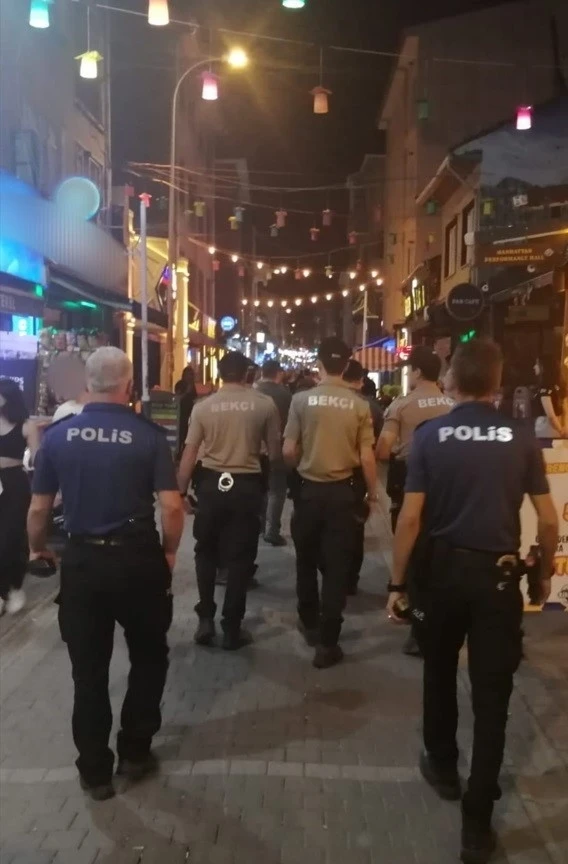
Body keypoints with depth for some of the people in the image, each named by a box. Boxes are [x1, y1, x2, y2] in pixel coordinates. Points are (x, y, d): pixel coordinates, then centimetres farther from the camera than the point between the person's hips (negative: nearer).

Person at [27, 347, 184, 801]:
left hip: (82, 559, 2)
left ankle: (95, 771, 24)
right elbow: (172, 507, -13)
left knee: (88, 670, 13)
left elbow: (39, 509, 0)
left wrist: (38, 548, 19)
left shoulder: (58, 434, -4)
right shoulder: (148, 434, -9)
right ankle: (135, 752, 29)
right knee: (149, 656, 21)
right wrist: (169, 552, 5)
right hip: (138, 557, -1)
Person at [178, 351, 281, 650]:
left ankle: (206, 619, 18)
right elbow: (275, 453, 2)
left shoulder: (203, 406, -4)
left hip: (212, 484, 1)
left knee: (206, 552, 19)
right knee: (239, 558, 8)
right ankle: (232, 629, 14)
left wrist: (181, 492, 7)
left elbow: (189, 456, -3)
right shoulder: (264, 404, -5)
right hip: (247, 486, -1)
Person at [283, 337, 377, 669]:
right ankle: (327, 642, 9)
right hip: (342, 490, 0)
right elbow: (366, 457, -6)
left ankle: (310, 623, 37)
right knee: (337, 565, 6)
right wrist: (373, 492, 10)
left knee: (307, 560, 20)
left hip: (309, 488, 1)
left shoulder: (302, 400, -8)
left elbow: (289, 451, -6)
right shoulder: (359, 405, -7)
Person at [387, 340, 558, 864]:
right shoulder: (521, 437, -6)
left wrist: (397, 583, -1)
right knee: (492, 693, 5)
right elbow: (547, 519, -3)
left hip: (446, 567, 1)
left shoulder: (431, 436, -7)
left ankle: (442, 765, 42)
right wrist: (546, 571, 13)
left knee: (440, 670, 23)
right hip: (499, 573, -1)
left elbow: (410, 517, -9)